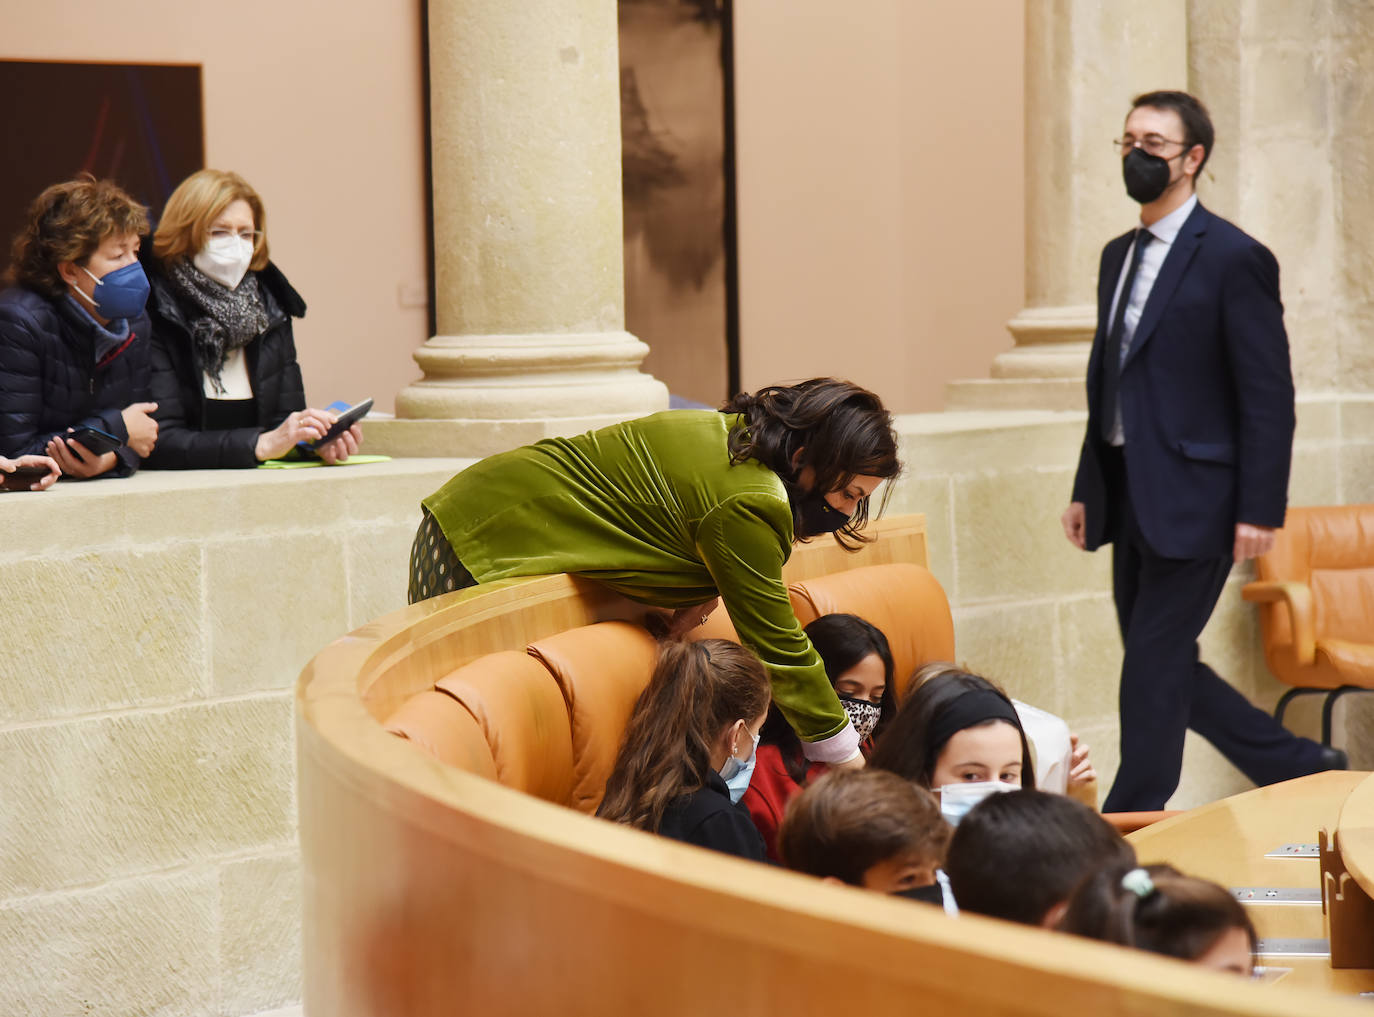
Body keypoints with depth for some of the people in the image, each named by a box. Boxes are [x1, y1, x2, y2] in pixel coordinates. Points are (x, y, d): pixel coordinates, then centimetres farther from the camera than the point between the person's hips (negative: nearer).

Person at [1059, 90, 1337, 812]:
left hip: (1191, 500, -8)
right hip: (1130, 499, 8)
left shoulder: (1235, 259, -10)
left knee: (1155, 663, -5)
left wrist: (1260, 510, -17)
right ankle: (1301, 769, 26)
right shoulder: (1120, 256, 14)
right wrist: (1087, 489, 15)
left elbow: (1269, 395, -12)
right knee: (1161, 665, 12)